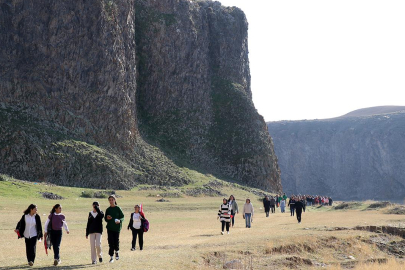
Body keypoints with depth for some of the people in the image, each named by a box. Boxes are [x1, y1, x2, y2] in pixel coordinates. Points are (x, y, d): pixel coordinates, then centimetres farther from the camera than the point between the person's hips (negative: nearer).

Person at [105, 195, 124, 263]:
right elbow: (105, 219, 14)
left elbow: (122, 217, -2)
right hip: (110, 227, 2)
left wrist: (119, 220, -21)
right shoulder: (108, 209, 8)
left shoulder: (118, 208, -2)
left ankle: (117, 251, 29)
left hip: (117, 227, -2)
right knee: (111, 242, -3)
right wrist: (107, 218, -8)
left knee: (116, 241, -2)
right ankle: (111, 257, 3)